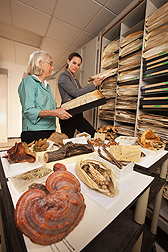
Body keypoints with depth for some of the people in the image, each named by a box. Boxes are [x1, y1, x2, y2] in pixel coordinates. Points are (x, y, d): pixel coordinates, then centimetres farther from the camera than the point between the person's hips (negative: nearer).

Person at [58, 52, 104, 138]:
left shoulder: (75, 79, 21)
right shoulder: (63, 76, -4)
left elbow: (82, 93, 16)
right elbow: (76, 93, -16)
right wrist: (94, 85, -12)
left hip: (78, 115, 8)